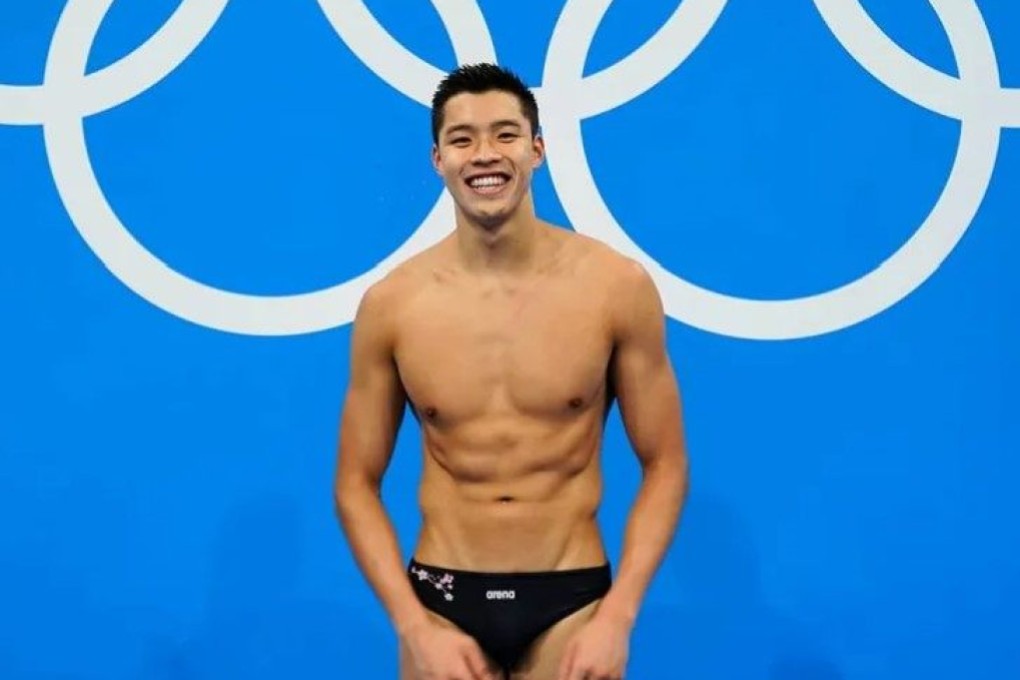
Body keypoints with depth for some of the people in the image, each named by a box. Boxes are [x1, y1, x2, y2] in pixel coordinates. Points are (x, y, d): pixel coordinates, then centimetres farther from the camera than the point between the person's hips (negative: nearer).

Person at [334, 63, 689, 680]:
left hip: (570, 603, 0)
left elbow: (665, 465, -2)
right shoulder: (390, 305, -5)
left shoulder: (617, 287, -8)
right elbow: (357, 484, 1)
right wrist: (415, 628, -7)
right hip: (441, 601, 1)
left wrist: (617, 617, -10)